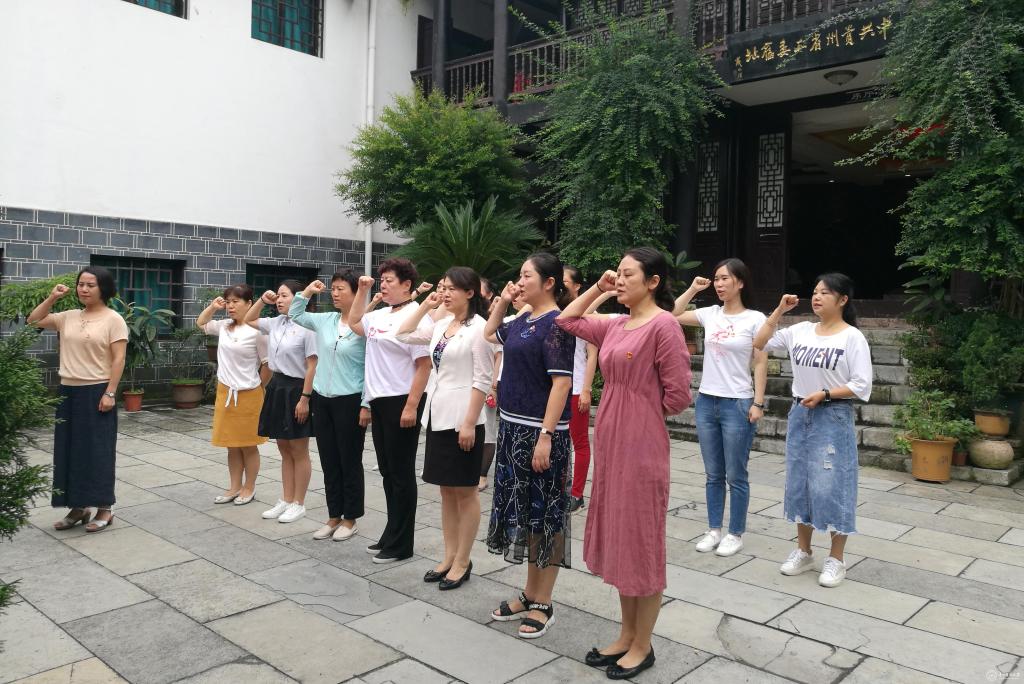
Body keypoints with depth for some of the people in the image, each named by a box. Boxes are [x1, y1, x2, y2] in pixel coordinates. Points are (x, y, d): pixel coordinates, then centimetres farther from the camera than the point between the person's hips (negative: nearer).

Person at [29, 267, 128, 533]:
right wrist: (52, 298, 4)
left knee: (98, 450, -1)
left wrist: (110, 393, -17)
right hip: (68, 392, 6)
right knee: (70, 449, 10)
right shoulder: (68, 317, 10)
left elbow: (118, 359, -11)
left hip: (97, 392, -6)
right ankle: (78, 507, 21)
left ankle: (105, 508, 9)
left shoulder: (113, 319, -7)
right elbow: (33, 321, 16)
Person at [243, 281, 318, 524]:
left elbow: (312, 366, -16)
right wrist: (262, 300, 10)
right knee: (284, 451, 15)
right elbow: (248, 321, 25)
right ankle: (286, 500, 25)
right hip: (277, 387, 8)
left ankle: (298, 504, 16)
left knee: (298, 453, 4)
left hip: (296, 389, -8)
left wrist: (305, 398, -19)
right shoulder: (275, 323, 8)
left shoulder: (307, 326, -15)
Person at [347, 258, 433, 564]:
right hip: (378, 401, 9)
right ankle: (391, 535, 26)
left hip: (401, 402, -9)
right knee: (387, 471, 15)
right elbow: (354, 323, 30)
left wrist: (411, 406, -21)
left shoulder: (416, 317, -14)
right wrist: (362, 290, 19)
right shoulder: (380, 315, 12)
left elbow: (423, 366, -17)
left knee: (401, 473, 1)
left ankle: (401, 544, 11)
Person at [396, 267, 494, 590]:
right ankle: (449, 556, 24)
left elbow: (482, 379, -15)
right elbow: (403, 336, 18)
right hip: (437, 414, 8)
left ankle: (462, 562, 13)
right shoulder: (441, 325, 10)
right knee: (446, 490, 13)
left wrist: (469, 423, -19)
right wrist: (425, 305, 10)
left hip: (461, 417, -8)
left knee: (465, 491, 3)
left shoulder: (478, 327, -11)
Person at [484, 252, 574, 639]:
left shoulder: (555, 323, -13)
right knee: (524, 511, 15)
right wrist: (502, 302, 15)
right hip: (513, 427, 9)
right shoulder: (523, 321, 10)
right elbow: (490, 335, 30)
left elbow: (561, 383, -19)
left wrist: (545, 436, -23)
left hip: (540, 431, -9)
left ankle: (543, 604, 15)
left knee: (545, 514, 3)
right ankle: (530, 594, 29)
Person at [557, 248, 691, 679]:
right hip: (609, 442, 8)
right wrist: (596, 289, 13)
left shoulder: (663, 324, -14)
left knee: (640, 540, 4)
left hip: (641, 446, -8)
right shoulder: (615, 325, 9)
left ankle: (642, 647, 21)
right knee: (617, 539, 16)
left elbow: (678, 395, -15)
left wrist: (641, 414, 0)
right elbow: (566, 322, 22)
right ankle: (626, 636, 31)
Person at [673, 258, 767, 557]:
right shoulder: (710, 314, 6)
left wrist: (758, 402, -10)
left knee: (735, 475, 5)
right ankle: (714, 529, 25)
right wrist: (693, 289, 5)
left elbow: (760, 364, -6)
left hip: (737, 404, -5)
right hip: (706, 401, 5)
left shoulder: (755, 319, -6)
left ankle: (736, 534, 18)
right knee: (713, 474, 14)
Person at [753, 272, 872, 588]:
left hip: (833, 418, -5)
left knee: (831, 486, -1)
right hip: (799, 416, 5)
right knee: (799, 482, 11)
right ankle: (803, 552, 26)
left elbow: (862, 386, -11)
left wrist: (824, 394, -19)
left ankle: (836, 560, 15)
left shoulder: (852, 337, -8)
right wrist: (778, 311, 0)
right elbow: (760, 343, 5)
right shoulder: (800, 331, 5)